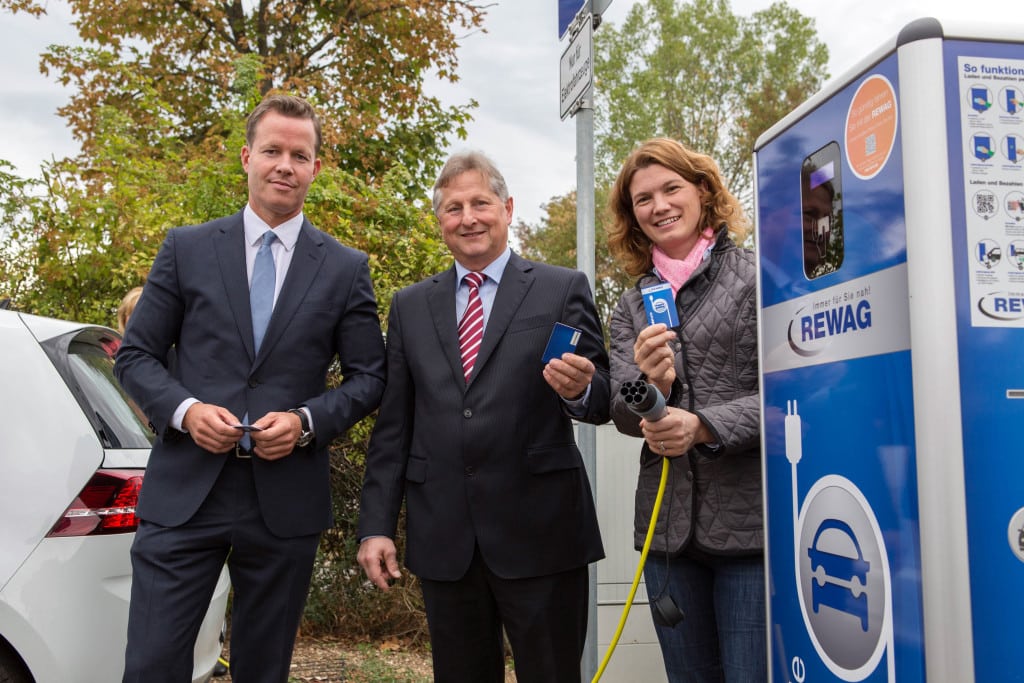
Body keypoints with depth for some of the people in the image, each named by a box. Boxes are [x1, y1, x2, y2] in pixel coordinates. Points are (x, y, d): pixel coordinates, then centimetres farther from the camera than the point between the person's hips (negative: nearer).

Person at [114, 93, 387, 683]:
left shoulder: (346, 269, 4)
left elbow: (368, 376, 5)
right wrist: (184, 409, -12)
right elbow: (136, 356, 6)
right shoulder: (187, 248, 5)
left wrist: (306, 421, -12)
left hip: (286, 501, 1)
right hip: (185, 495, 0)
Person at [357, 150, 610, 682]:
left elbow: (601, 405, 1)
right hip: (442, 539, 3)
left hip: (541, 535, -2)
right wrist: (376, 525, 4)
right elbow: (392, 427, 10)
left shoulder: (562, 290, 2)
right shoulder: (410, 306, 11)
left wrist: (580, 390, -22)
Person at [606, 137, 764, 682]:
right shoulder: (633, 305, 12)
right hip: (668, 526, 5)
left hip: (751, 520, -4)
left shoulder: (759, 276, -1)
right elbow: (621, 411, 4)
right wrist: (648, 384, -19)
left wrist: (704, 426, -20)